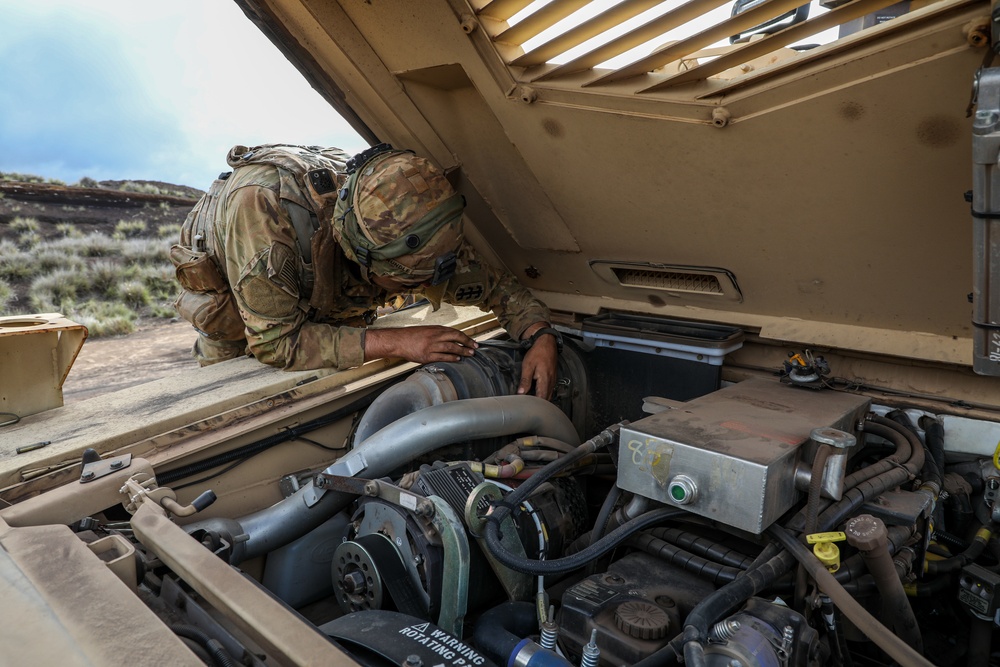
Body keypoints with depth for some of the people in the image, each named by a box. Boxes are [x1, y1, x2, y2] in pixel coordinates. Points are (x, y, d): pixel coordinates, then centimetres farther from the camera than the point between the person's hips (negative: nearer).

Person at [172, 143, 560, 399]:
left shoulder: (404, 233, -33)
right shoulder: (261, 203, -48)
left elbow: (495, 284, -18)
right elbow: (277, 341, -43)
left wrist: (541, 336, -37)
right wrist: (395, 343, -47)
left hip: (317, 308, 3)